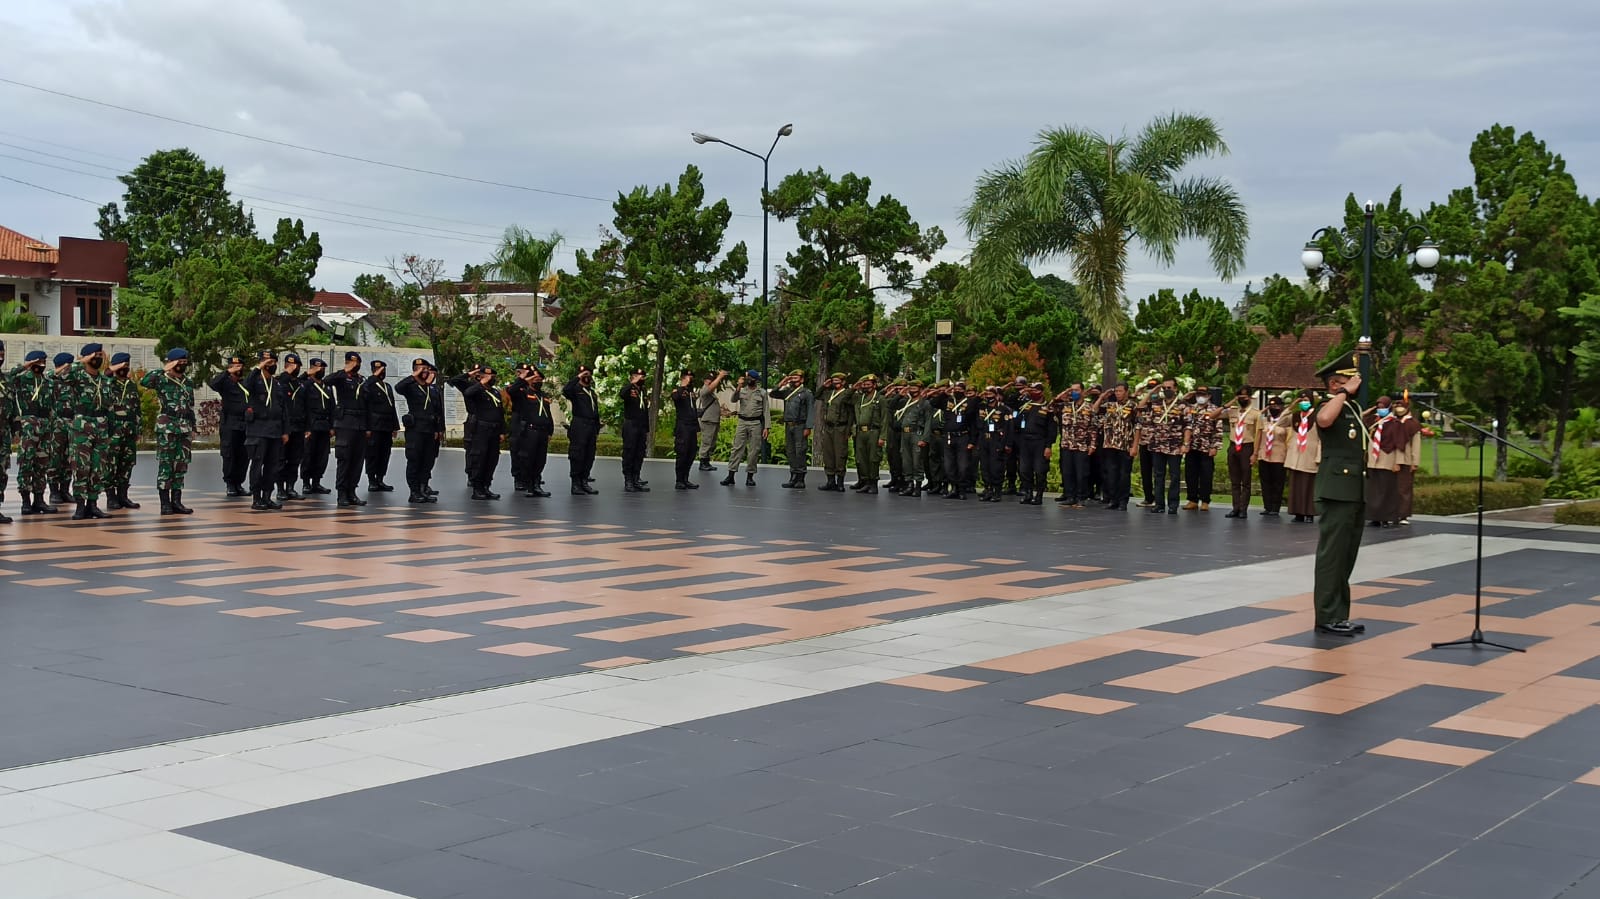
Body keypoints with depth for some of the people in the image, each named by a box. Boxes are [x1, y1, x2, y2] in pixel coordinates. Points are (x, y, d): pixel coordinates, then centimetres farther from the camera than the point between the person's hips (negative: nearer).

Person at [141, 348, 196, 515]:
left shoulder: (187, 382, 14)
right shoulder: (162, 380, -5)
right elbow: (144, 382, -26)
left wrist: (193, 428, 18)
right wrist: (163, 370, -24)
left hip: (184, 429, 6)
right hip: (166, 429, -6)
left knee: (181, 466, 7)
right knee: (165, 466, -4)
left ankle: (176, 501, 12)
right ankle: (165, 503, -1)